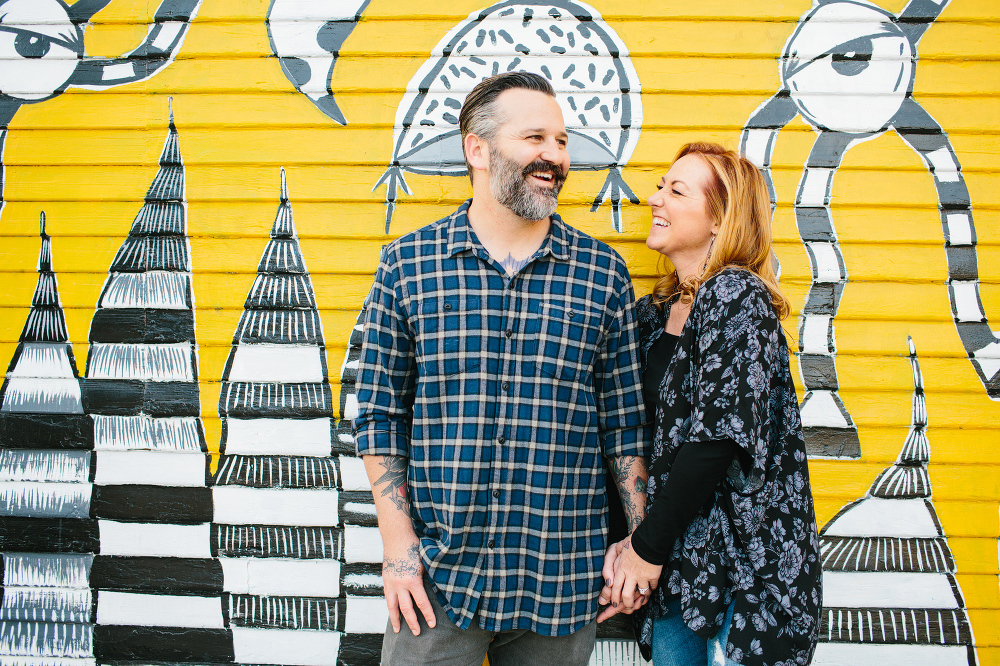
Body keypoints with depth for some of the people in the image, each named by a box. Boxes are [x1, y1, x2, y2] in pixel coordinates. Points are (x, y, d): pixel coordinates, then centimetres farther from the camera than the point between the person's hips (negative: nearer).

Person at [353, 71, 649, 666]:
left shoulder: (604, 273, 2)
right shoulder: (408, 264, 0)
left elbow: (625, 420, 6)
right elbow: (380, 413, 2)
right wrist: (398, 544, -4)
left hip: (561, 586, 1)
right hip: (435, 581, -1)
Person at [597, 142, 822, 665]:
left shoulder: (737, 295, -12)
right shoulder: (652, 313, 8)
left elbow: (720, 436, -20)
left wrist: (649, 546, -14)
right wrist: (623, 540, -6)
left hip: (748, 560, -6)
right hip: (673, 564, 6)